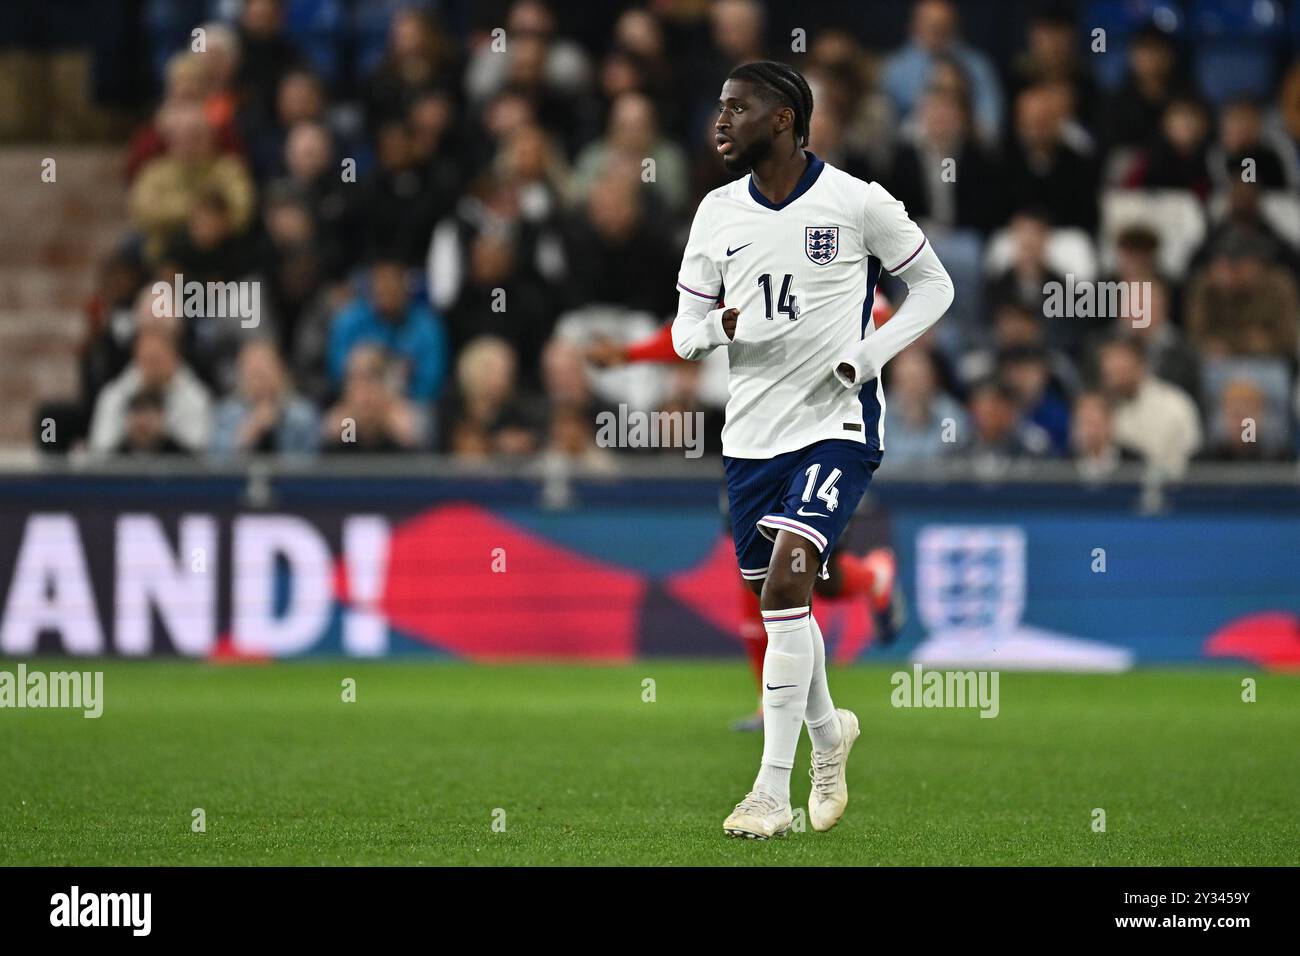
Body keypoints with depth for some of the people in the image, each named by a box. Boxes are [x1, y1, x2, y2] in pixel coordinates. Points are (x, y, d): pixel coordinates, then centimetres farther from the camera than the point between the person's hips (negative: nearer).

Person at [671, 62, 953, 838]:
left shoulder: (857, 203, -8)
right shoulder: (719, 213, 5)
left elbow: (933, 287, 3)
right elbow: (684, 332, 9)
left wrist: (865, 358, -11)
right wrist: (728, 325, -14)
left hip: (837, 426, -5)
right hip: (751, 435, 5)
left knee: (786, 581, -21)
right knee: (777, 603, 12)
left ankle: (774, 792, -19)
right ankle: (828, 732, 42)